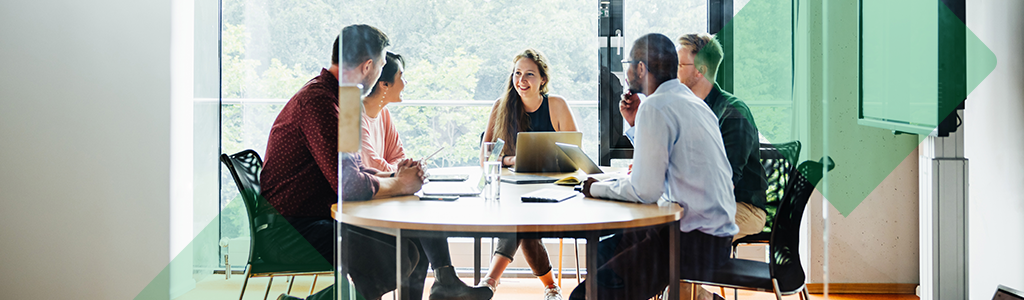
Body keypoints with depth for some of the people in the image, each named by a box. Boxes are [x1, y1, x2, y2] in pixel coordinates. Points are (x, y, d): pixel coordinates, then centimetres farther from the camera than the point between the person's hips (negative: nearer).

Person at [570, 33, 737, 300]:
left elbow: (645, 190, -20)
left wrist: (597, 189, -5)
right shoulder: (690, 101, 15)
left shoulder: (655, 107, -16)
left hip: (694, 243, -10)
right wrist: (634, 124, 15)